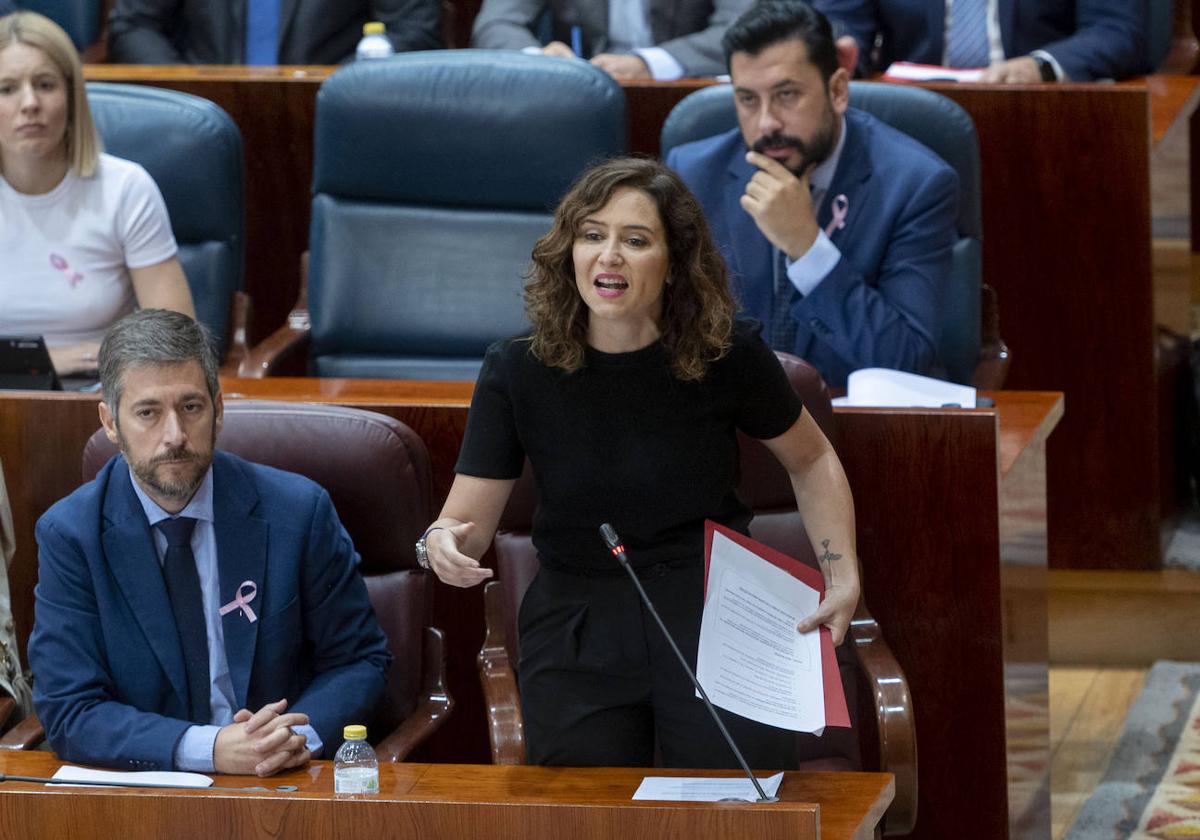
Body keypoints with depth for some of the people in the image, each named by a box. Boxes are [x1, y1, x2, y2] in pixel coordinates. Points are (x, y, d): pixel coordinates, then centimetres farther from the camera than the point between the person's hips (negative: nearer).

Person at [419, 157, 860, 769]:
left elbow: (811, 461, 11)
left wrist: (843, 575, 0)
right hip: (578, 625, 1)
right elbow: (468, 521, -7)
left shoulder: (728, 356, -7)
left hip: (715, 618, -1)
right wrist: (442, 543, -31)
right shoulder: (517, 370, -6)